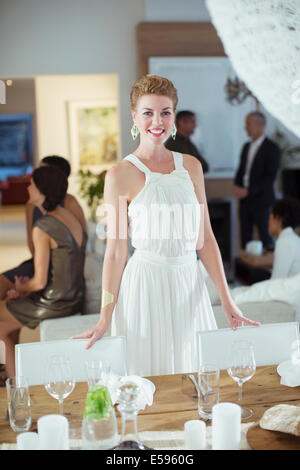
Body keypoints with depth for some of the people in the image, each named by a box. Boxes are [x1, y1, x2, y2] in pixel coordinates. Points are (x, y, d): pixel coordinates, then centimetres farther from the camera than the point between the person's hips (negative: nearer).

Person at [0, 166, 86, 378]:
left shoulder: (42, 229, -22)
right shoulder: (72, 218, 5)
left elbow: (40, 281, -20)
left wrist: (21, 287, 3)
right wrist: (26, 290, 11)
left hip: (53, 304, -8)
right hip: (74, 300, 8)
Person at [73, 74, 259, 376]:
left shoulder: (191, 167, 5)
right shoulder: (120, 175, -7)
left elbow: (205, 239, 7)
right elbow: (115, 252, -5)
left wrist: (227, 302, 4)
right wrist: (105, 318, -7)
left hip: (189, 283, 4)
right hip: (146, 286, -4)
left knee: (195, 375, 14)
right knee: (149, 377, 6)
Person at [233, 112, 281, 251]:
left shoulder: (272, 148, -8)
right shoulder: (246, 147, 14)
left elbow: (270, 177, -14)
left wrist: (248, 191, -17)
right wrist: (237, 187, -2)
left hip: (261, 199, -6)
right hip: (245, 200, 6)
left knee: (265, 236, -2)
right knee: (245, 237, 7)